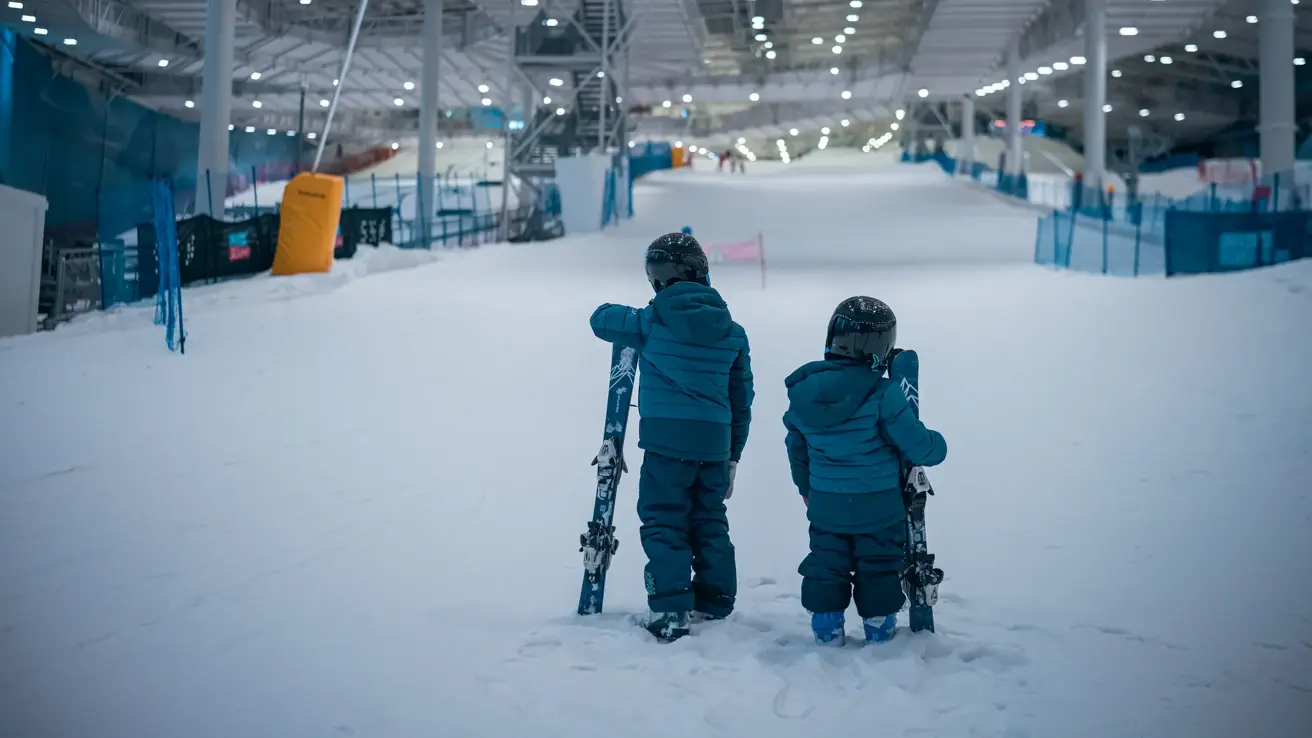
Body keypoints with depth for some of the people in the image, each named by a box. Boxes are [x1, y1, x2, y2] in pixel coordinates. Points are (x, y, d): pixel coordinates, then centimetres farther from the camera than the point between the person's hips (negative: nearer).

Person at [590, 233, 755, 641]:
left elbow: (601, 319, 9)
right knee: (710, 520, 18)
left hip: (667, 439, -5)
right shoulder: (732, 331, 8)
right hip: (716, 442, 5)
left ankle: (670, 611, -7)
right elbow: (742, 398, 13)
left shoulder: (652, 321, -5)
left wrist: (625, 316, 30)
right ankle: (715, 600, 26)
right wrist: (733, 454, 21)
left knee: (663, 522, 0)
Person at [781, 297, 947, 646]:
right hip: (878, 508, -3)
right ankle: (879, 631, 26)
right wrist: (937, 444, 6)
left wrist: (807, 488, 24)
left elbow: (796, 448, 8)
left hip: (825, 506, 3)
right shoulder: (883, 394, -22)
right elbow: (918, 446, -18)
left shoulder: (803, 390, -5)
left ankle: (826, 629, 21)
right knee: (879, 568, 15)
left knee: (826, 568, 18)